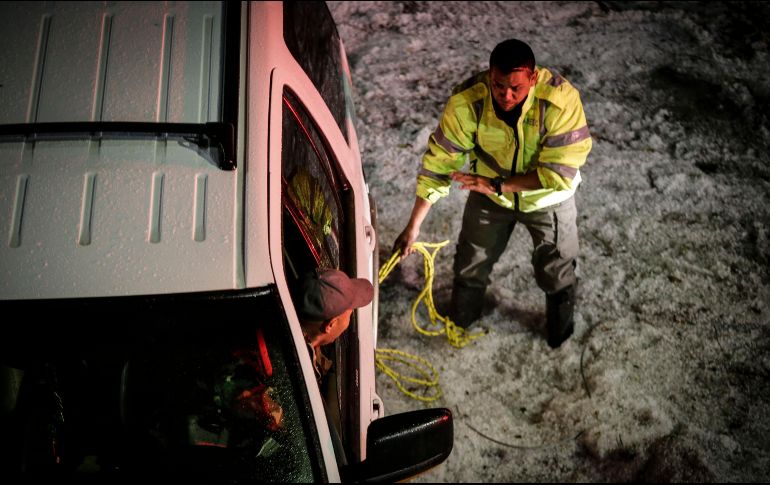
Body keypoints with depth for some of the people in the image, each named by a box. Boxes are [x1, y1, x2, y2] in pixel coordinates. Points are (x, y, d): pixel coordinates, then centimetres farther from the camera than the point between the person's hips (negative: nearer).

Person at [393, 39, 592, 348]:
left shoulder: (561, 101, -36)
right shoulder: (467, 101, -31)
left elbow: (559, 172, -33)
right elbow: (439, 161, -24)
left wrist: (497, 185, -36)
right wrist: (413, 226, -22)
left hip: (547, 199, -1)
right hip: (490, 194, 2)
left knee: (556, 273, 17)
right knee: (470, 264, 20)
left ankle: (560, 324, 51)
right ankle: (460, 319, 51)